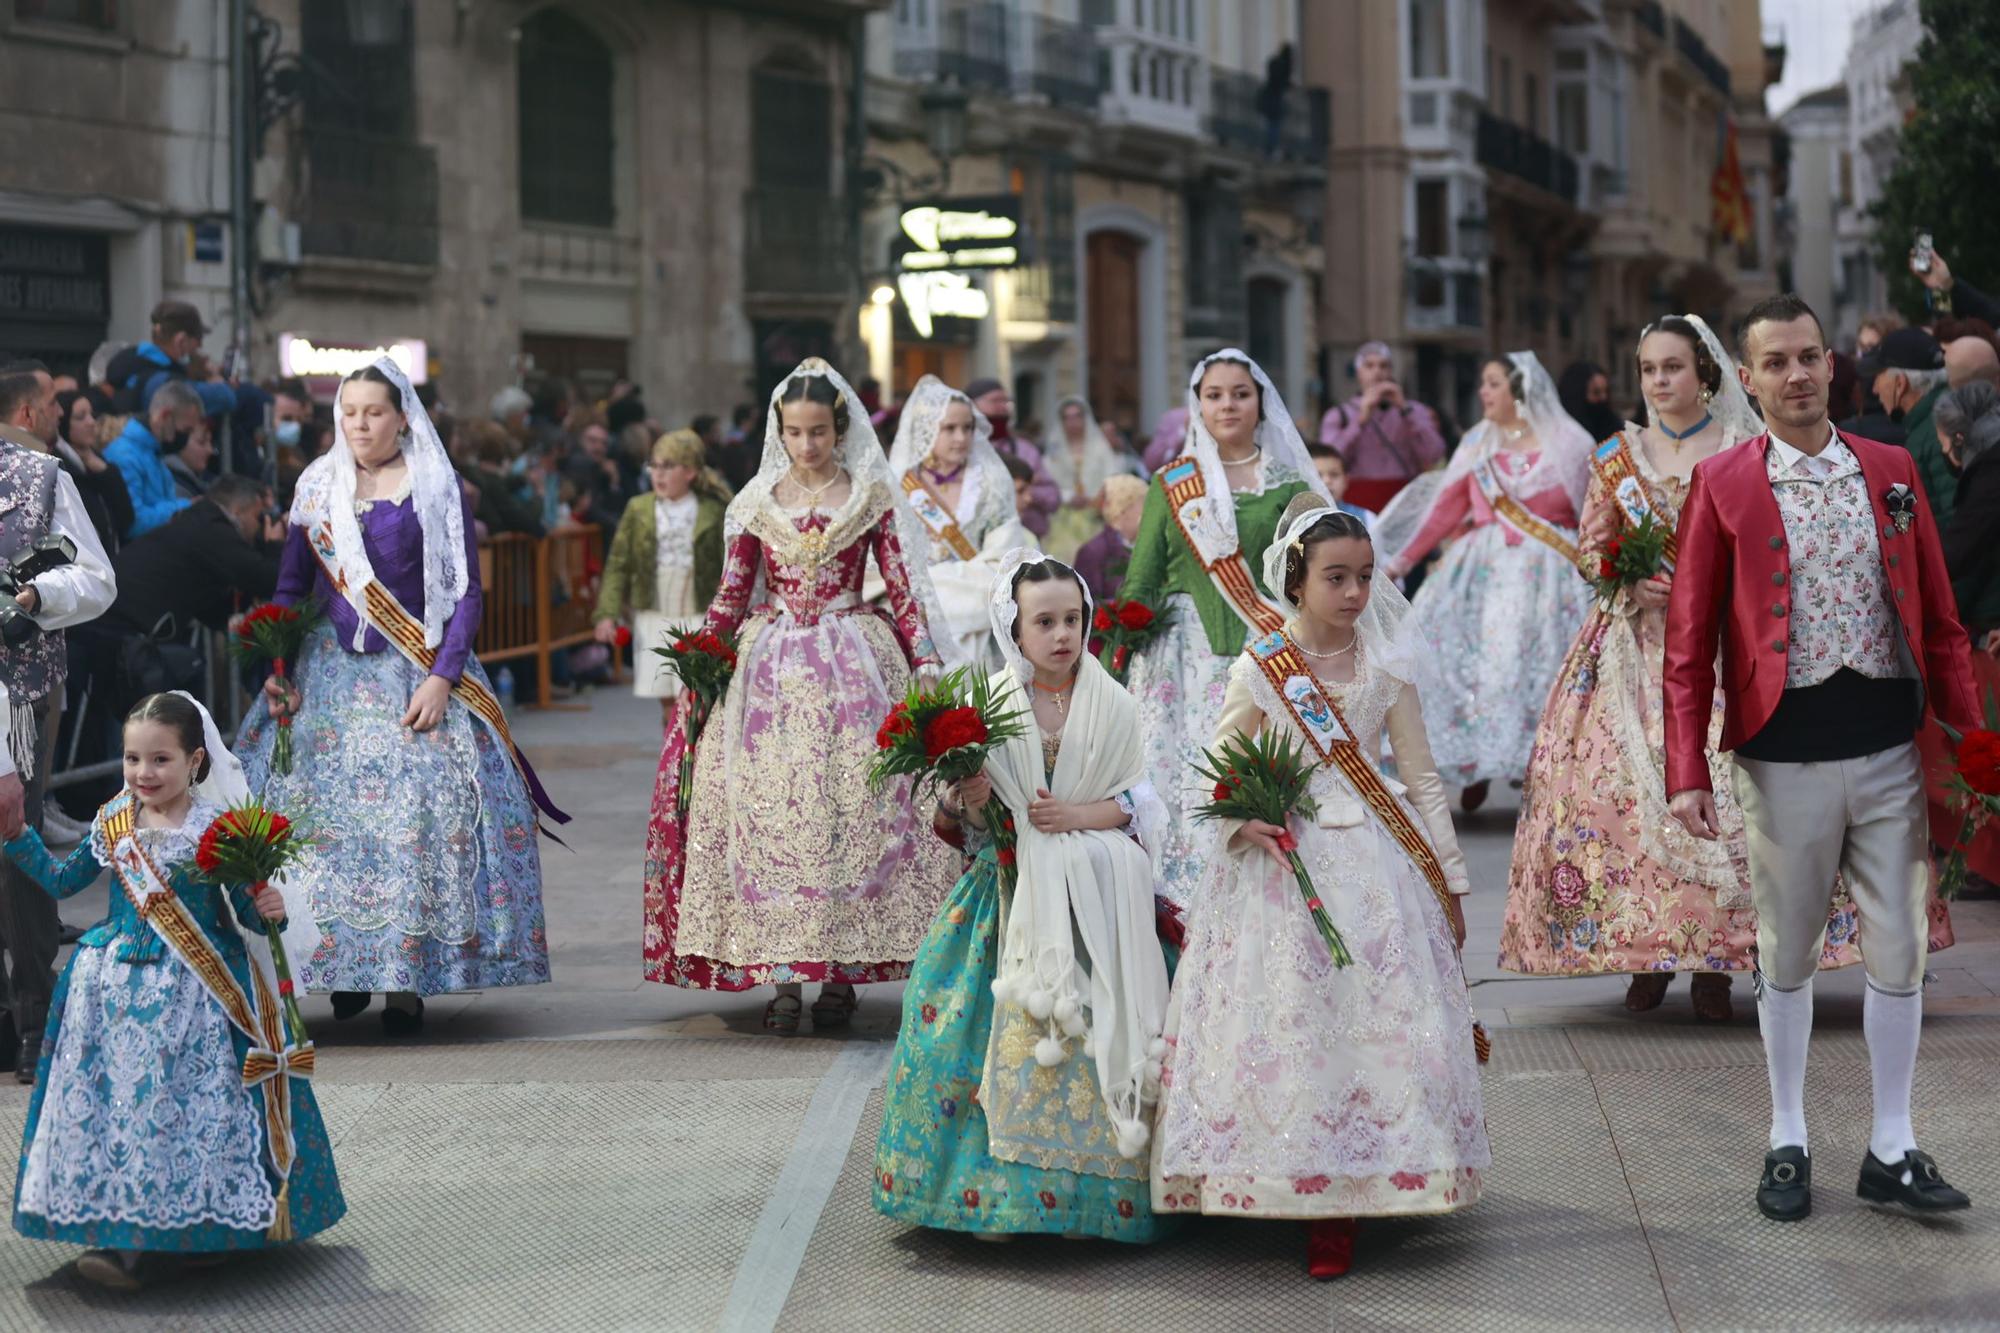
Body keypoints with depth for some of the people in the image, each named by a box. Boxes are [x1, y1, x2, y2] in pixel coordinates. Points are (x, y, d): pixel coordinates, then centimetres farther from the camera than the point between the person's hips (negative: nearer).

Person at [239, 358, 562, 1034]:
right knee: (327, 814, -3)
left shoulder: (437, 488, 1)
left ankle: (408, 980, -6)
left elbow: (466, 592, -2)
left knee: (418, 813, -11)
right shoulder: (318, 487, 10)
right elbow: (290, 587, 13)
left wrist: (442, 678, -14)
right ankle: (345, 965, 7)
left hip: (417, 676, -3)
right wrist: (275, 669, -1)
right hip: (331, 674, 3)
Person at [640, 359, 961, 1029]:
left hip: (853, 667, -1)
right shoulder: (755, 503, 9)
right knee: (769, 808, -5)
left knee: (851, 806, -7)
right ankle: (783, 976, -2)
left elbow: (903, 590, 4)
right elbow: (730, 595, 9)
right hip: (770, 671, 1)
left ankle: (841, 972, -1)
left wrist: (925, 663, -4)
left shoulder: (872, 498, 5)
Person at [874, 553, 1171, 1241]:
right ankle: (1000, 1188, -2)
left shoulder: (1111, 705, 5)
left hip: (1096, 896, 0)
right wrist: (961, 804, -16)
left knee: (1093, 1034, -9)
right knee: (1009, 1033, -11)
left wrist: (1082, 814, -11)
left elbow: (1142, 801, 5)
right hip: (1013, 894, 0)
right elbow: (957, 821, 7)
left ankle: (1083, 1189, 1)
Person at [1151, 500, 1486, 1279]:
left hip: (1372, 865, 1)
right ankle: (1296, 1193, 10)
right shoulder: (1259, 669, -3)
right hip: (1281, 861, -1)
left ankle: (1338, 1215, 4)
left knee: (1378, 1023, -2)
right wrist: (1242, 820, -13)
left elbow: (1422, 781, 8)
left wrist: (1449, 884, 9)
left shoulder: (1386, 667, 2)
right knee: (1283, 1026, -2)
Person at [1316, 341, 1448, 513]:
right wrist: (1361, 420, -6)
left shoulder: (1415, 411, 17)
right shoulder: (1337, 416, 15)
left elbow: (1434, 456, 0)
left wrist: (1404, 408, -1)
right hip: (1358, 503, -1)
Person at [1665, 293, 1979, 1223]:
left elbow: (1939, 620, 9)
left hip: (1889, 748, 2)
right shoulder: (1721, 486, -2)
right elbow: (1689, 643, -2)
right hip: (1784, 754, -2)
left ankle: (1892, 1151, 16)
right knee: (1786, 954, 9)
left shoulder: (1891, 472, 7)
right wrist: (1687, 773, -8)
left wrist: (1966, 738, 4)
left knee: (1899, 951, 5)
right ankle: (1787, 1145, 22)